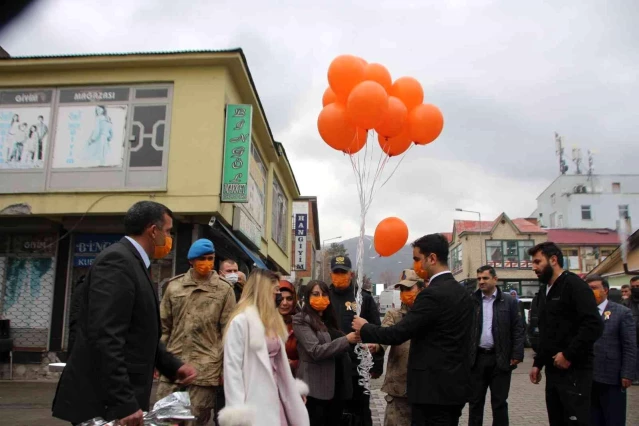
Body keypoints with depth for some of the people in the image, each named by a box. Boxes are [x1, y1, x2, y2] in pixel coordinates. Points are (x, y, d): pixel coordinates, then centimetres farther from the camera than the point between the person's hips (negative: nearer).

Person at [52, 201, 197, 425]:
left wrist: (174, 366, 9)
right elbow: (105, 337, -25)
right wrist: (124, 403, -26)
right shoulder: (117, 260, -17)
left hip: (119, 398, 10)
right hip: (102, 401, -10)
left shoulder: (133, 263, 14)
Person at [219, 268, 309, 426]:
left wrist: (295, 389, 21)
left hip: (274, 394, 8)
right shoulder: (241, 321, -11)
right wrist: (238, 411, -18)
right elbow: (232, 366, -15)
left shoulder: (272, 320, 15)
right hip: (254, 398, -8)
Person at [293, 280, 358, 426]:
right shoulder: (301, 320, -6)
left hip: (338, 385, 7)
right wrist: (346, 340, -21)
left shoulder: (330, 319, 17)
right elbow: (316, 351, -19)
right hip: (316, 387, -7)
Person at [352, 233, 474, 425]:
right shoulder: (462, 292, 10)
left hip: (434, 388, -9)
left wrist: (364, 328, -3)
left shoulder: (433, 294, -19)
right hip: (456, 384, 9)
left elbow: (397, 334, -19)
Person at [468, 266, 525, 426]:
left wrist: (517, 354, -9)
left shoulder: (509, 301, 1)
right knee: (475, 401, 9)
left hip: (501, 358, -1)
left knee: (499, 402, 8)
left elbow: (518, 329, -1)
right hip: (477, 358, 1)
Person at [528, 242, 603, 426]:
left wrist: (568, 355, -19)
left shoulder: (574, 285, -10)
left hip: (574, 370, -8)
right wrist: (538, 363, 19)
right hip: (553, 370, 8)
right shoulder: (544, 290, 17)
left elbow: (594, 325, -21)